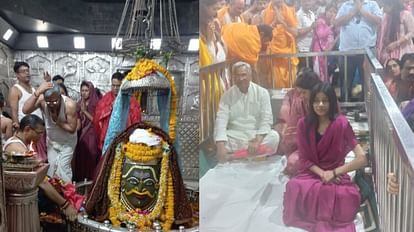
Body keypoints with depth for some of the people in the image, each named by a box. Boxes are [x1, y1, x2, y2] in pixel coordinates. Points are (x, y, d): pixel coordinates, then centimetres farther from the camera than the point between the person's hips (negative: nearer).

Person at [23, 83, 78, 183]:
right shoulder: (42, 99, -24)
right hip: (51, 140, 3)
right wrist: (37, 92, -48)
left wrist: (57, 120, -30)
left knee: (63, 167, -6)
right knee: (51, 167, 10)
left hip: (67, 141, -3)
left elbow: (72, 129, -24)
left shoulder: (69, 105, -32)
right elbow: (25, 110, -41)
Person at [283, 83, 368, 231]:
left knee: (345, 195, -36)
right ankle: (318, 216, -6)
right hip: (312, 173, 2)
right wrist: (322, 174, -16)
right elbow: (304, 159, 0)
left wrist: (333, 173, -18)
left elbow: (362, 159, -15)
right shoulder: (304, 124, -1)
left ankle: (328, 218, -6)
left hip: (336, 176, -2)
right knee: (294, 187, -32)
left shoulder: (341, 124, -9)